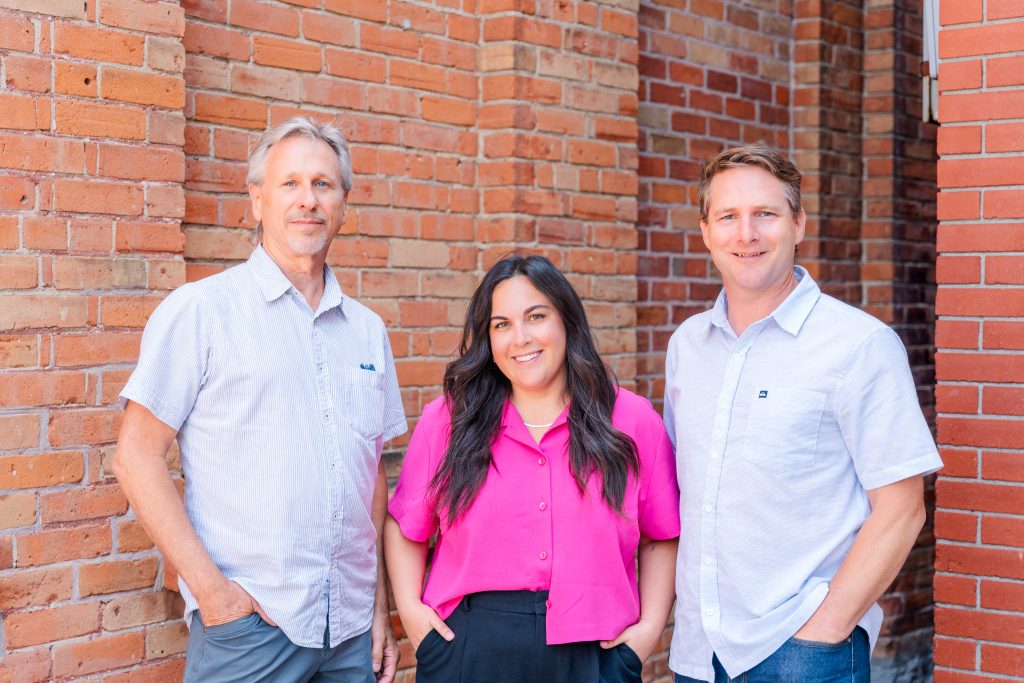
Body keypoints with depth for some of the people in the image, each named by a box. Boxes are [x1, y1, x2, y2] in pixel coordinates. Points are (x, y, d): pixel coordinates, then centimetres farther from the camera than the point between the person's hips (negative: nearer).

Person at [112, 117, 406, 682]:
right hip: (247, 623, -4)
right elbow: (136, 456, -7)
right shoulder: (200, 310, -4)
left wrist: (381, 604, 10)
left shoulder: (367, 330, 11)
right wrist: (208, 586, -13)